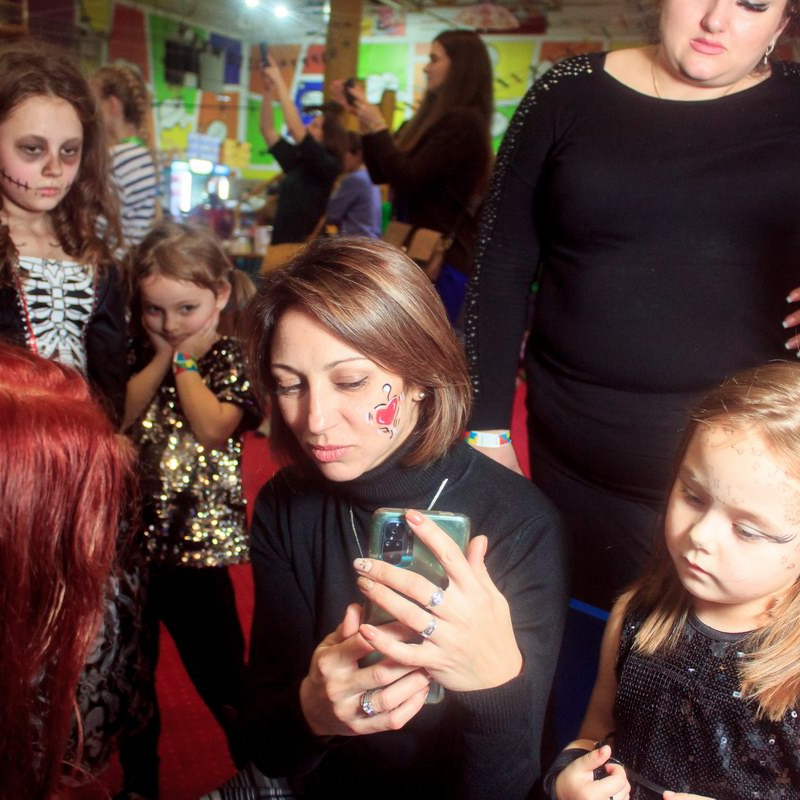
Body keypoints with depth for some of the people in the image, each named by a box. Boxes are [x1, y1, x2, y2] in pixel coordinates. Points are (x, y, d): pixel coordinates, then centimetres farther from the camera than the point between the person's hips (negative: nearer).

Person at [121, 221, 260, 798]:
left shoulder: (236, 357, -6)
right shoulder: (144, 353, 7)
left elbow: (214, 427, -21)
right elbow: (122, 415, -6)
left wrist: (186, 361, -13)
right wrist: (162, 358, -11)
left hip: (198, 537, -5)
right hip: (130, 533, 5)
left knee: (219, 670, 7)